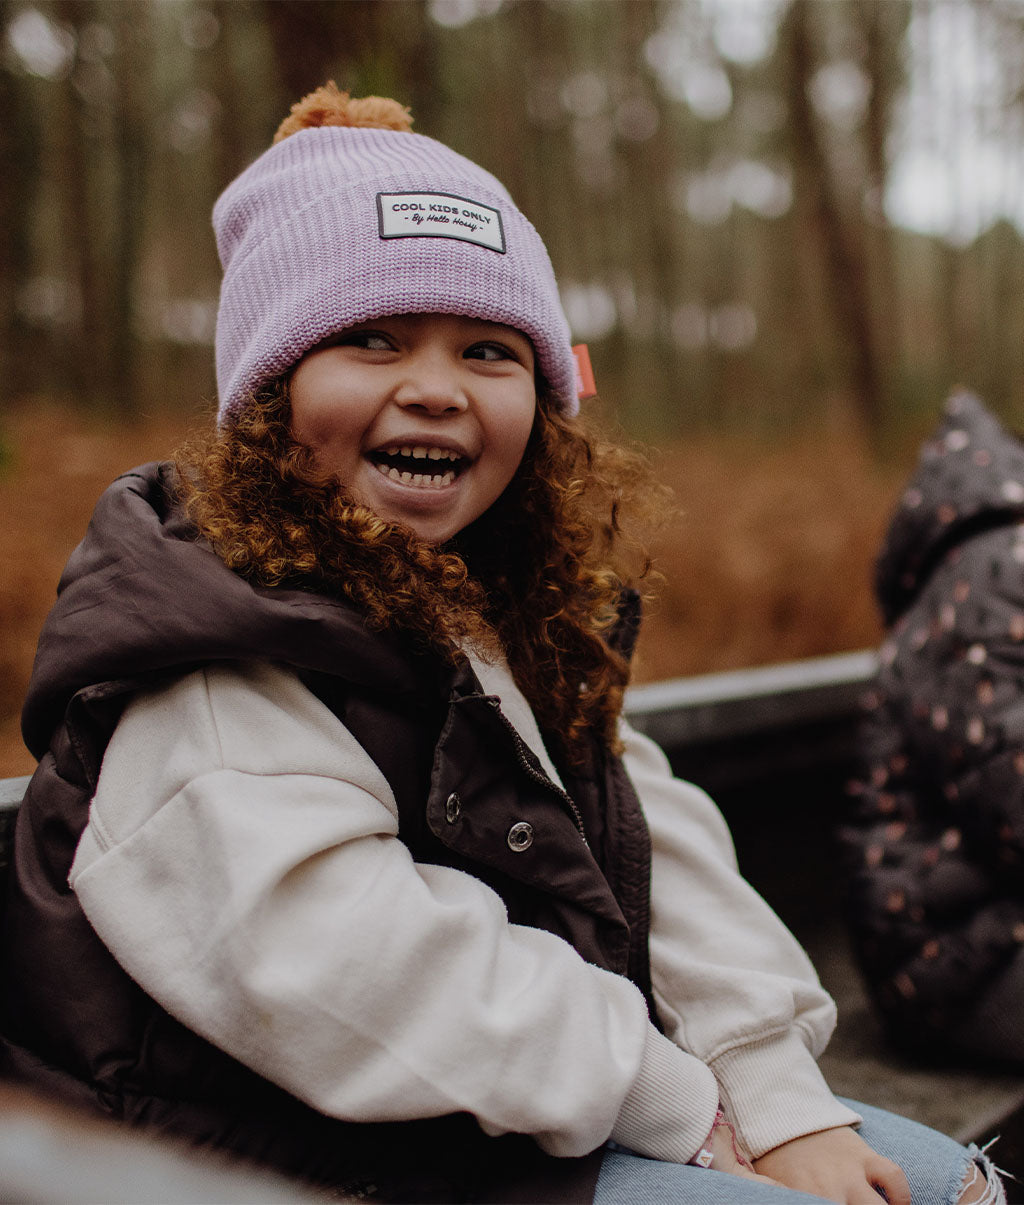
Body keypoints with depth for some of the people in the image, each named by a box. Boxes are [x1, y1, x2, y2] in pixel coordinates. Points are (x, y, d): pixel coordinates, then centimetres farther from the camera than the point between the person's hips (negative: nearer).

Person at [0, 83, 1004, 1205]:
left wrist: (781, 1095, -5)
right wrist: (683, 1111, -18)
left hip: (573, 1111, 9)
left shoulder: (512, 612, 8)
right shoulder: (216, 674, -20)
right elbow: (362, 978, -28)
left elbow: (658, 849, 4)